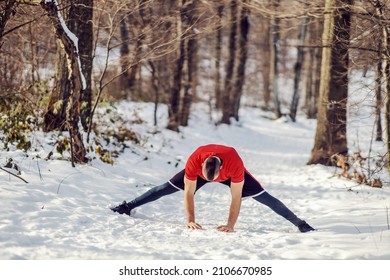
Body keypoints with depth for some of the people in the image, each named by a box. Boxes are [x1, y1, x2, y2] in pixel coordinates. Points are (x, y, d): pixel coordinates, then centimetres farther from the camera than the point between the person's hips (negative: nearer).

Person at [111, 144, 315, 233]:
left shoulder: (235, 164, -46)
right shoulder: (194, 161, -42)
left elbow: (236, 198, -38)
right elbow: (189, 193, -32)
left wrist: (231, 225, -40)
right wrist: (190, 220, -38)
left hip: (229, 173, -1)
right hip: (200, 171, 1)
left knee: (263, 196, -9)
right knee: (168, 187, -2)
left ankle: (299, 223, -3)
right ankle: (128, 207, 9)